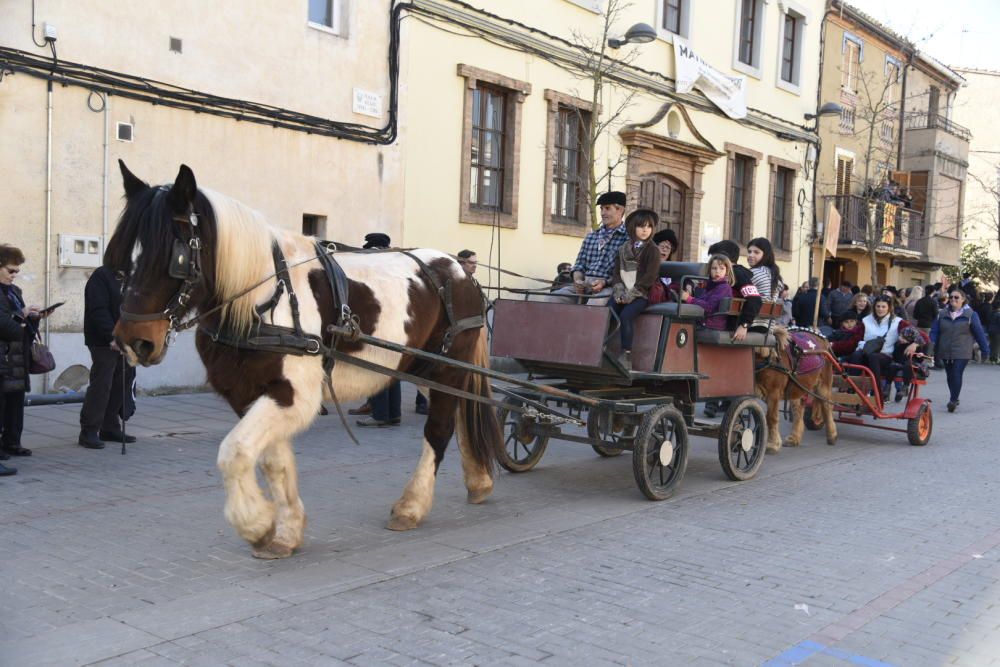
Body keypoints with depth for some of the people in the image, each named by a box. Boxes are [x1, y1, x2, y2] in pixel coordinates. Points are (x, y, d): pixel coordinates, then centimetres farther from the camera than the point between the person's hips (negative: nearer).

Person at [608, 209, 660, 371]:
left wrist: (630, 295, -15)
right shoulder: (622, 250, 16)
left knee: (626, 315, -29)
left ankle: (626, 356, -26)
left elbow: (649, 278, -9)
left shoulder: (653, 251, 1)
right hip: (623, 293, 5)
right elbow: (616, 273, 11)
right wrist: (619, 292, -7)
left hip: (641, 294, -4)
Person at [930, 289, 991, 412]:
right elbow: (935, 332, 3)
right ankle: (954, 399, 28)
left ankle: (953, 400, -10)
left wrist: (985, 350, 1)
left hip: (962, 353, -4)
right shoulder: (942, 314, 6)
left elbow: (979, 333, 0)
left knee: (957, 375, -13)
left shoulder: (971, 315, -2)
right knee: (950, 376, 13)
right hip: (945, 352, 4)